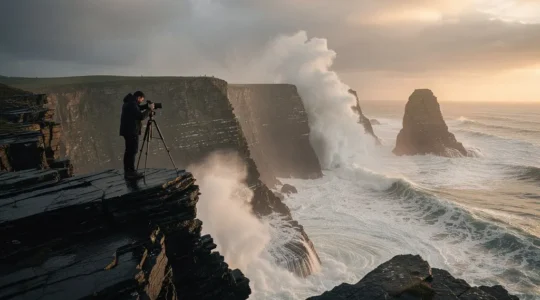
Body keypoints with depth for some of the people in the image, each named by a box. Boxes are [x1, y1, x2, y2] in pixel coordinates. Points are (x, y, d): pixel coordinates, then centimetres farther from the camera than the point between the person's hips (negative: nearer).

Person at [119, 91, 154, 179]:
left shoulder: (129, 102, 14)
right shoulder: (132, 104, -17)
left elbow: (137, 109, 30)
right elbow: (141, 116, -22)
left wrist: (147, 106, 14)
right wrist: (149, 109, -10)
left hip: (128, 130, 10)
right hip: (131, 131, -10)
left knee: (129, 150, 12)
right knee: (133, 151, -10)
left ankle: (127, 171, 16)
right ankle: (131, 172, -11)